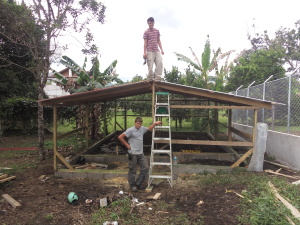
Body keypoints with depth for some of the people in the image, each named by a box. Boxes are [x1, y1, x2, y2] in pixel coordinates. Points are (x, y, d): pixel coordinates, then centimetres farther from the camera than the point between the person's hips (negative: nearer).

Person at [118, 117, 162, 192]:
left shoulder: (142, 128, 7)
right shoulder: (130, 130, -14)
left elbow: (149, 129, 28)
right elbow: (120, 137, -15)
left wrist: (154, 123, 16)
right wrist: (127, 145, -11)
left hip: (141, 153, 7)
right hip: (133, 154, -7)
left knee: (145, 168, 7)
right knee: (132, 171, 5)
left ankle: (138, 183, 21)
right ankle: (132, 186, 21)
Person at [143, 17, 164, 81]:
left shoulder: (157, 31, 14)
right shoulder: (146, 32, 1)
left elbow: (159, 41, 17)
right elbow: (145, 43, -2)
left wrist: (161, 49, 8)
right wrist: (144, 52, -9)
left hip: (157, 50, 4)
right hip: (150, 51, -4)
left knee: (160, 63, -10)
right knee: (150, 65, -6)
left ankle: (157, 78, -6)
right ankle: (151, 79, 2)